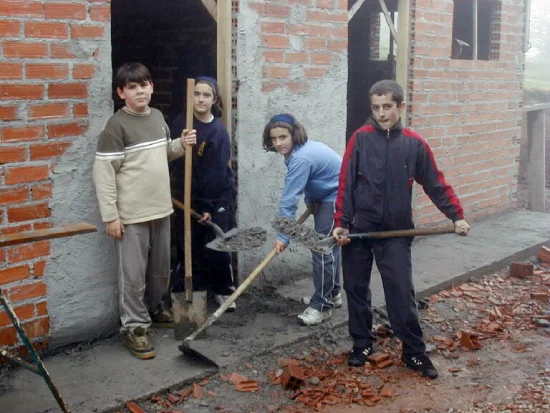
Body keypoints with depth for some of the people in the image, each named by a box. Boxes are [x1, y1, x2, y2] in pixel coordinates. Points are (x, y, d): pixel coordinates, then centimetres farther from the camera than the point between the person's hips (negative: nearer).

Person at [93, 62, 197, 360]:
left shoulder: (158, 117, 9)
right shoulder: (116, 125, -13)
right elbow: (103, 172, -15)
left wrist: (181, 144, 3)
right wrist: (110, 215, -16)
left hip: (161, 209, 7)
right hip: (131, 215, -7)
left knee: (161, 269, 19)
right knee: (133, 275, 0)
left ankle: (154, 309, 40)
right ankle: (134, 327, 12)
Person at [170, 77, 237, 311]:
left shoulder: (219, 131, -10)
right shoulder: (180, 122, -1)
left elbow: (217, 172, -13)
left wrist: (208, 206, -16)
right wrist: (169, 190, -2)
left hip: (217, 198, -2)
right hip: (186, 197, 2)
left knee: (217, 247, 2)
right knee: (190, 248, 6)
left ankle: (224, 291, 19)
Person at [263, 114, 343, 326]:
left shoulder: (301, 159, -27)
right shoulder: (305, 148, 3)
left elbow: (288, 201, -28)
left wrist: (283, 236, -27)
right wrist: (311, 200, 3)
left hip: (338, 199, -11)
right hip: (329, 197, 11)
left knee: (322, 248, -11)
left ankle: (322, 305, -5)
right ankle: (332, 293, 33)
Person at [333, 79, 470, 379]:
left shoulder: (414, 144, 0)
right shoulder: (360, 138, -4)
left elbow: (436, 185, 5)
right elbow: (345, 184, -4)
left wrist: (456, 216, -3)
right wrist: (341, 223, -8)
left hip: (396, 232, 0)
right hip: (358, 230, 0)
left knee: (401, 293, -1)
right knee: (356, 288, 10)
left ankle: (414, 352, 12)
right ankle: (361, 344, 27)